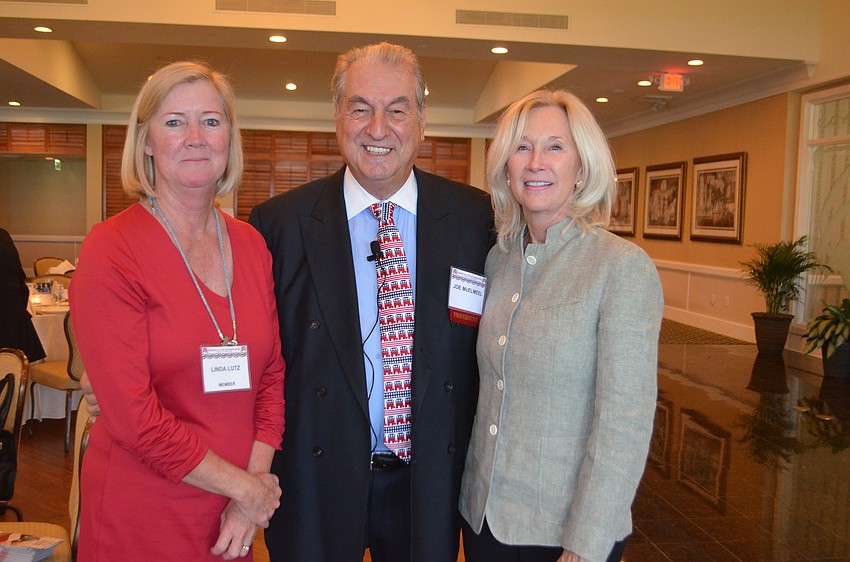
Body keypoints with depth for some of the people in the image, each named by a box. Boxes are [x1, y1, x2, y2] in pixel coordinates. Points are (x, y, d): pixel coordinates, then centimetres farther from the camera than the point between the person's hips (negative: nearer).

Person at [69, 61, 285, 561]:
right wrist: (244, 487, -13)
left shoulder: (251, 245, 1)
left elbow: (271, 373, 4)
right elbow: (133, 416, -17)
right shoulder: (110, 251, -14)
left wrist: (256, 484, -7)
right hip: (141, 519, -4)